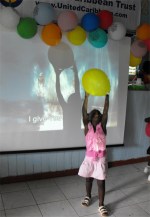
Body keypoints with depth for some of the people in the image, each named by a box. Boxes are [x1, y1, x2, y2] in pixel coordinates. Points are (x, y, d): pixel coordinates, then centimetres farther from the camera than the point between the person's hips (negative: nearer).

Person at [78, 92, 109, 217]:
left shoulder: (102, 125, -3)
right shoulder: (87, 126, -4)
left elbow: (106, 111, -12)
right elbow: (84, 111, -16)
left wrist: (107, 96, -20)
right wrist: (87, 96, -25)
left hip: (101, 158, -1)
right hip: (89, 158, 1)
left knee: (101, 182, 4)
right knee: (88, 179, 19)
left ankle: (101, 205, 16)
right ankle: (88, 196, 43)